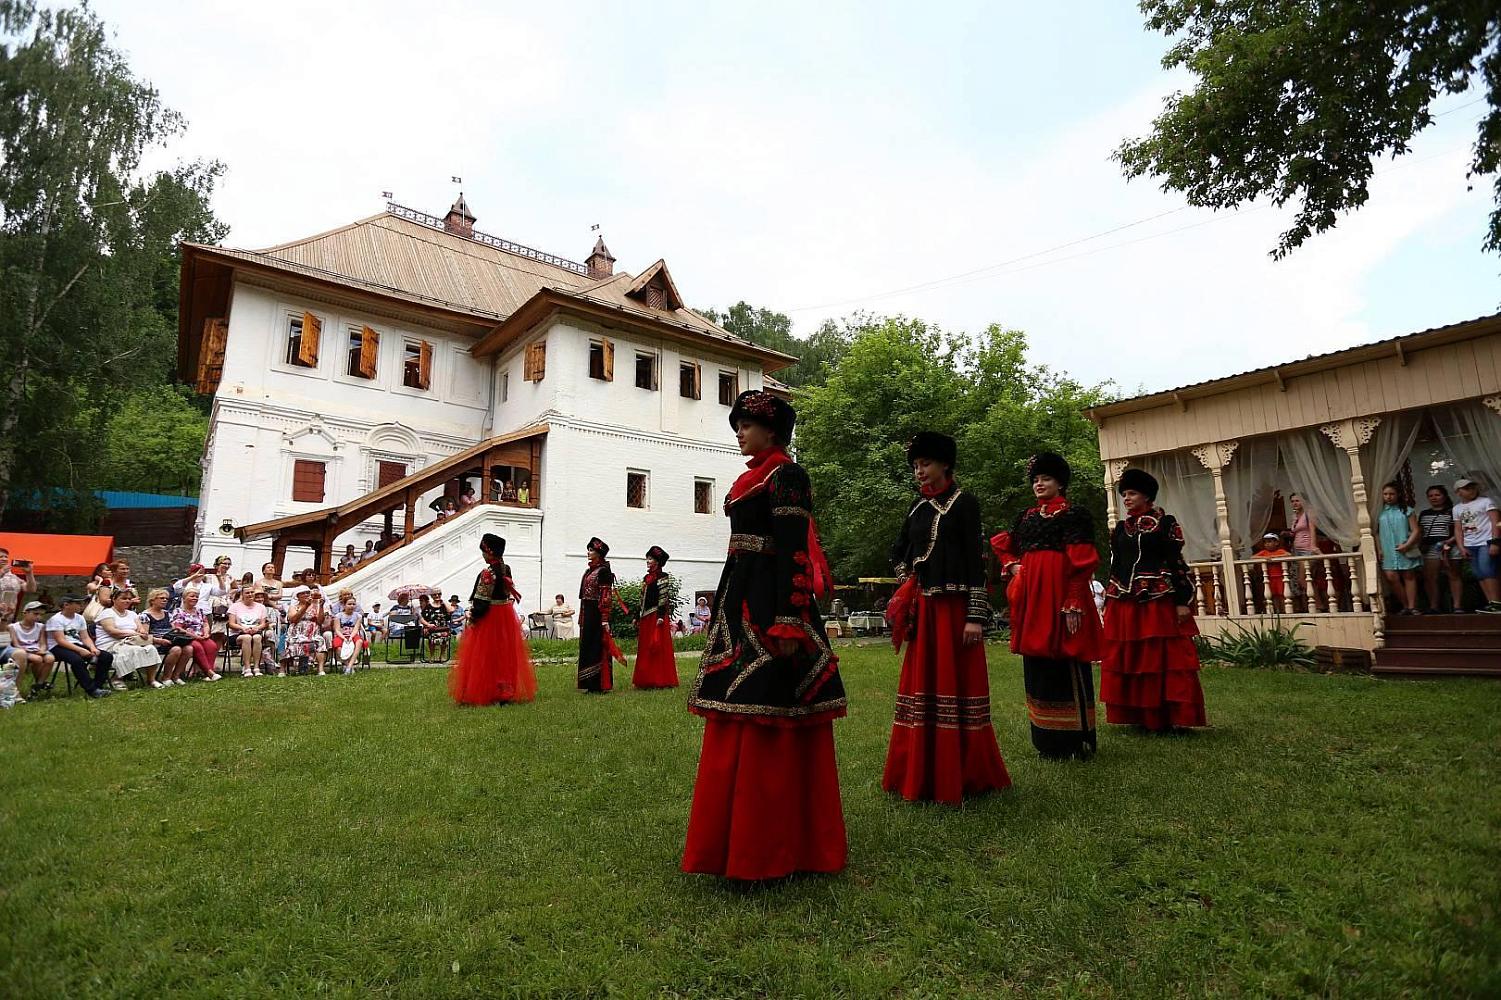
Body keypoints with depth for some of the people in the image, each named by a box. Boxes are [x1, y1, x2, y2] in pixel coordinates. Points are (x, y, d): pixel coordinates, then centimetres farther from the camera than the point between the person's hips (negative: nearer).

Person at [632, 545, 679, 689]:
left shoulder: (661, 577, -6)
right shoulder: (647, 578, 16)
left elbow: (663, 598, -14)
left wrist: (660, 617, -20)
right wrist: (637, 618, 16)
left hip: (656, 616, -8)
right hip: (645, 618, 8)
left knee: (658, 649, -3)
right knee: (644, 649, 9)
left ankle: (660, 680, 3)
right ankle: (646, 680, 16)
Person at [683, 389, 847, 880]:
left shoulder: (785, 475, -9)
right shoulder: (754, 476, 18)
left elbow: (793, 550, -18)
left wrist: (788, 622, -24)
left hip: (767, 602, -10)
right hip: (742, 602, 10)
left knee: (767, 726, -3)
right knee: (740, 727, 14)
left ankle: (770, 846, 10)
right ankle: (737, 836, 27)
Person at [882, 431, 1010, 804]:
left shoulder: (964, 502, -4)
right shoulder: (917, 507, 12)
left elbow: (976, 560, -10)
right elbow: (898, 552, 24)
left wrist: (976, 616, -16)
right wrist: (906, 586, 9)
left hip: (955, 608, -6)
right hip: (922, 610, 6)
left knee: (956, 686, 0)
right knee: (922, 686, 9)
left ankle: (961, 777, 13)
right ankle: (923, 775, 21)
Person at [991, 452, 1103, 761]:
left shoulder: (1074, 514, -2)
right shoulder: (1027, 517, 15)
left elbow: (1082, 562, -10)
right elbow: (1001, 545, 29)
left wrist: (1074, 604, -17)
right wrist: (1013, 566, 9)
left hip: (1060, 595, -6)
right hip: (1031, 598, 7)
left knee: (1066, 665, -2)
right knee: (1037, 666, 10)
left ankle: (1076, 740, 9)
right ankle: (1046, 739, 20)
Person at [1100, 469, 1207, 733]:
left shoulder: (1165, 522, 1)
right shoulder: (1120, 527, 13)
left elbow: (1178, 561, -3)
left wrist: (1183, 600, -10)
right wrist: (1109, 602, 12)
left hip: (1159, 600, -4)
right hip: (1124, 603, 5)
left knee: (1164, 659, -1)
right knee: (1126, 660, 5)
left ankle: (1167, 717, 7)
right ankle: (1139, 716, 16)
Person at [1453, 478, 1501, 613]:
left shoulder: (1485, 501, 0)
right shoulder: (1457, 508, 14)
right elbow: (1458, 529, 14)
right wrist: (1461, 547, 4)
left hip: (1486, 542, -5)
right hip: (1470, 545, 6)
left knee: (1486, 571, -17)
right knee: (1479, 574, 1)